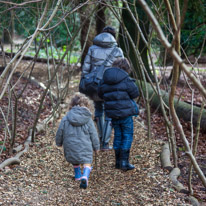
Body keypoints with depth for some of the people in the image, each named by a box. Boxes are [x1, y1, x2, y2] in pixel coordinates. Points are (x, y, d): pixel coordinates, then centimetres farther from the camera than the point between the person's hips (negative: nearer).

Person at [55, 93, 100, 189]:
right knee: (87, 162, 0)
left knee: (75, 161, 28)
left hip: (70, 146, 3)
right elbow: (93, 135, 1)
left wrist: (59, 142, 25)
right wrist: (96, 147, 14)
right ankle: (85, 176, -25)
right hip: (85, 147, -3)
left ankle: (78, 175, 37)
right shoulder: (88, 119, -3)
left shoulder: (66, 118, 0)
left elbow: (60, 132, 7)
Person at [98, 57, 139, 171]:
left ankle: (118, 162, 20)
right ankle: (124, 162, 2)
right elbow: (135, 93, -5)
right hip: (125, 112, -5)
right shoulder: (126, 79, -13)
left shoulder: (104, 80, 2)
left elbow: (100, 94, 12)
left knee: (118, 135, 16)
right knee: (127, 136, 5)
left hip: (112, 113, 5)